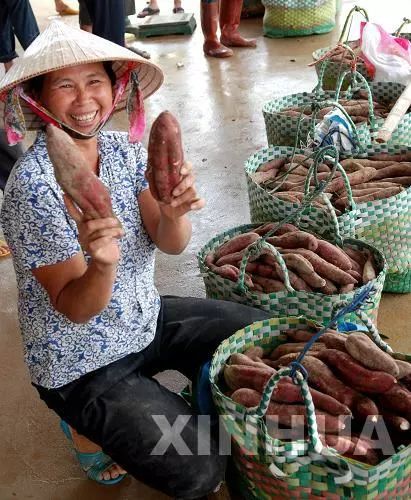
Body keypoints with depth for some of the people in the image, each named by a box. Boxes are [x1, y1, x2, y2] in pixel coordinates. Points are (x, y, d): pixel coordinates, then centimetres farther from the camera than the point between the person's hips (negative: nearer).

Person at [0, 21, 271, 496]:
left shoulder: (124, 149, -7)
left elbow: (172, 243, -13)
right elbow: (75, 308, -24)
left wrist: (174, 212, -35)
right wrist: (102, 265, -46)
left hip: (146, 319, 7)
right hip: (82, 365, -6)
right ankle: (89, 426, 13)